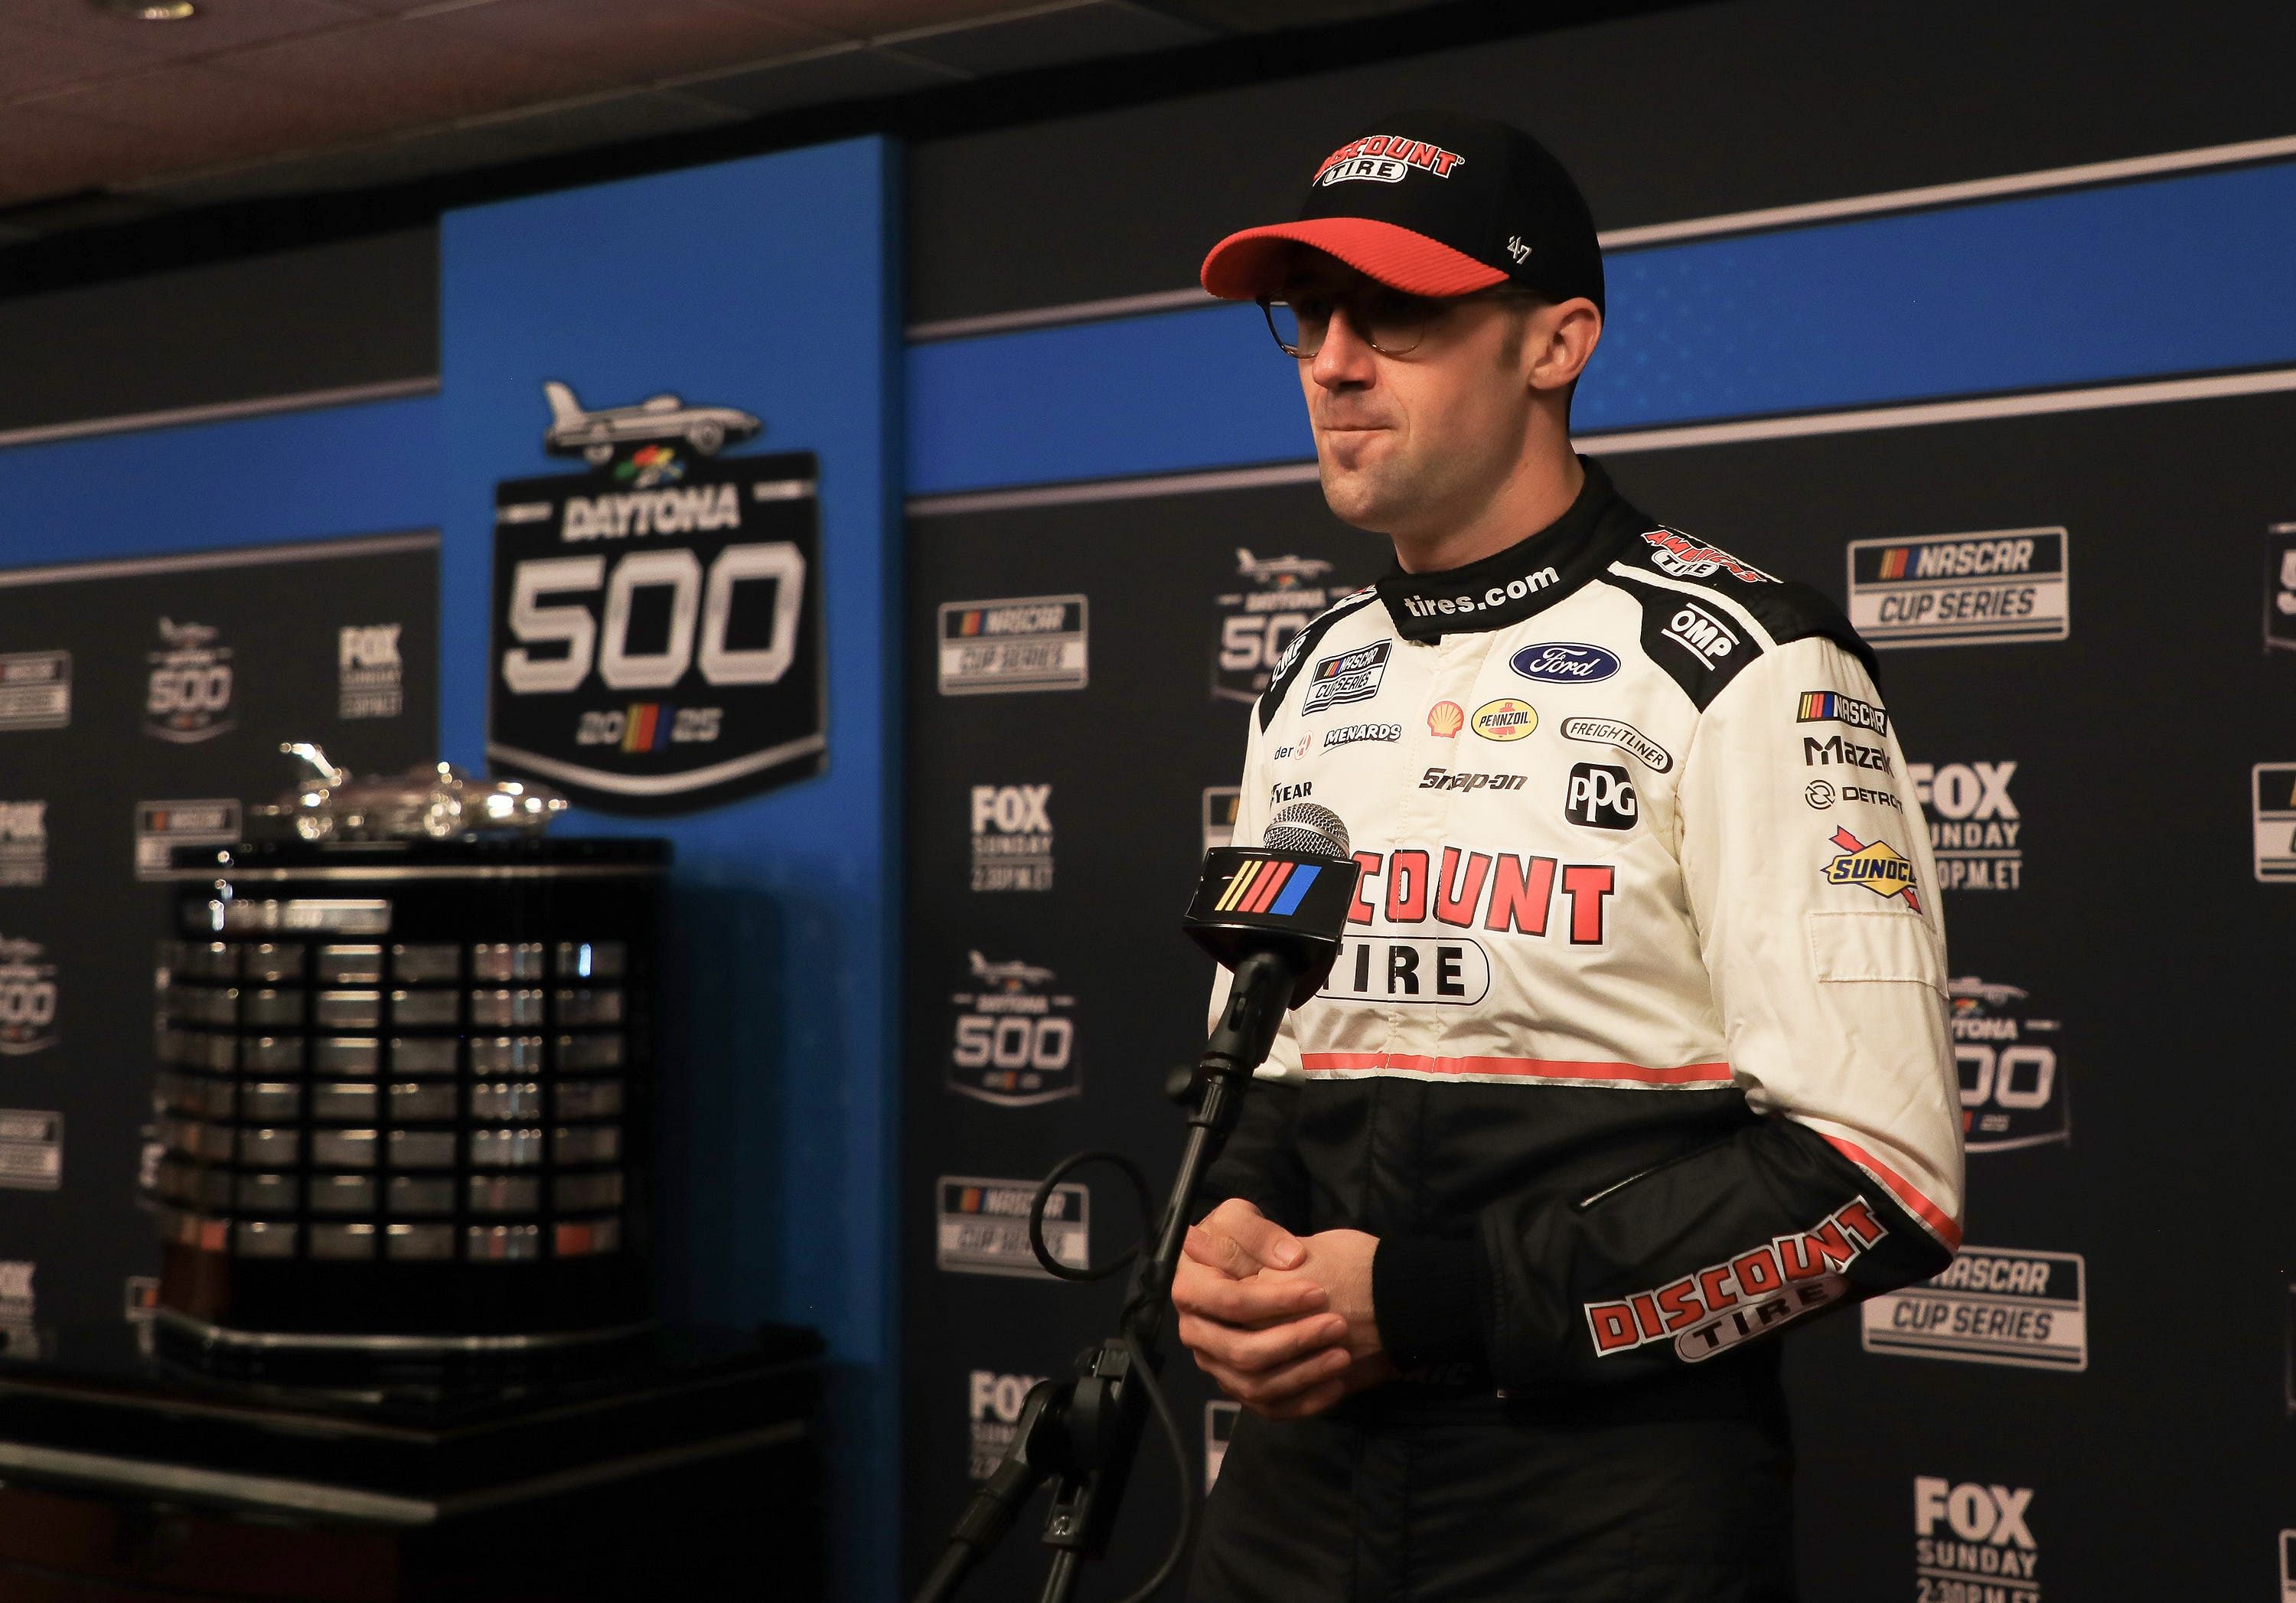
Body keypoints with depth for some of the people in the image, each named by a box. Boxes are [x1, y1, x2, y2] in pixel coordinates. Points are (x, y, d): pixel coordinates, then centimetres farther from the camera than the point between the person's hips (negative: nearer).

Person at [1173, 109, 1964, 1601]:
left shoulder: (1742, 667, -11)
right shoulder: (1310, 684, 10)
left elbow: (1874, 1177, -17)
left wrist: (1431, 1306, -20)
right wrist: (1227, 1238, -4)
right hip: (1298, 1474, 6)